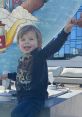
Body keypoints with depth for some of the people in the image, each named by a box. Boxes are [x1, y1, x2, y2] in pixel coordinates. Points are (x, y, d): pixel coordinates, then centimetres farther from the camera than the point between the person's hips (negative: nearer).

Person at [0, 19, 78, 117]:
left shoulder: (40, 55, -15)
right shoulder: (22, 59, 7)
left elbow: (54, 46, -34)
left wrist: (65, 31, -49)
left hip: (35, 98, -8)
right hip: (22, 99, 8)